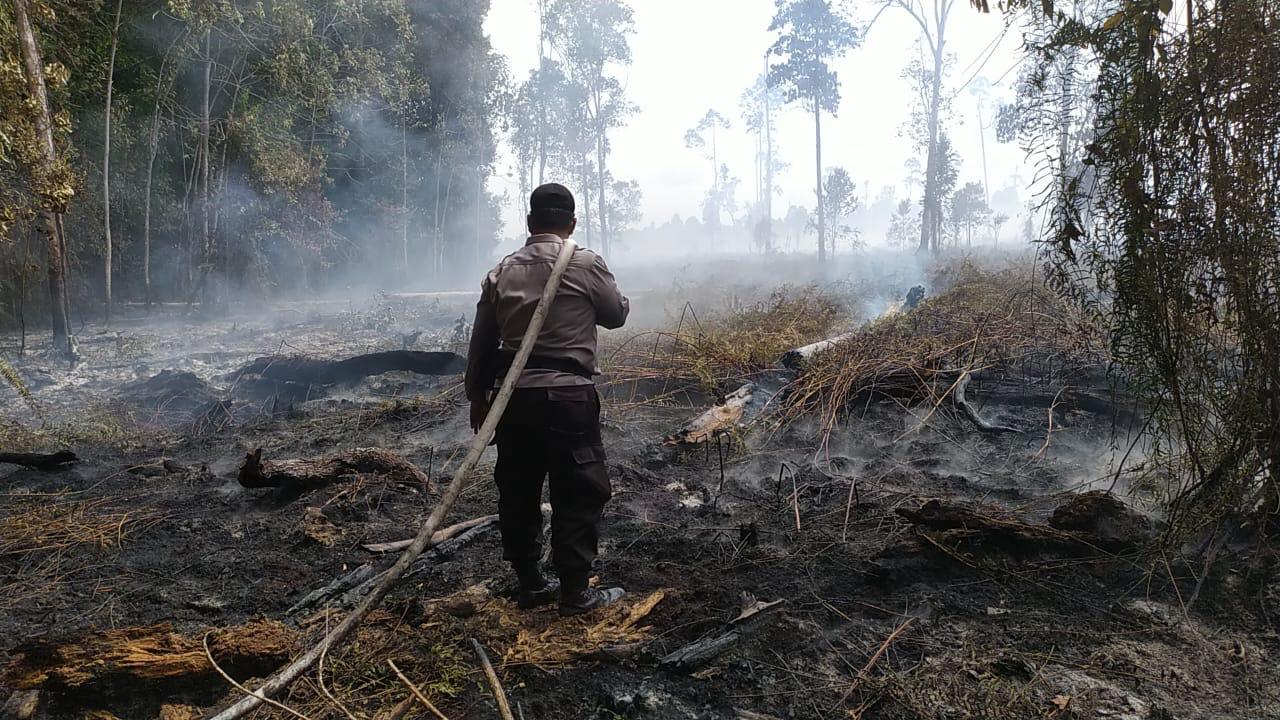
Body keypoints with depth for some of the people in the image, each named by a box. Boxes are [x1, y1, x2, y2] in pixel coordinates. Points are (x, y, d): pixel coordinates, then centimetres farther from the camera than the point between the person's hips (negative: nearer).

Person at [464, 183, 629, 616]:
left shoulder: (502, 272, 8)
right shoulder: (587, 265, -6)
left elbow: (481, 342, 11)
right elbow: (617, 315, 8)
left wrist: (477, 397, 20)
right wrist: (606, 290, 28)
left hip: (514, 397, 5)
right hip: (567, 397, -5)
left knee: (517, 492, 14)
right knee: (579, 494, 4)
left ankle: (529, 584, 24)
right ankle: (576, 592, 9)